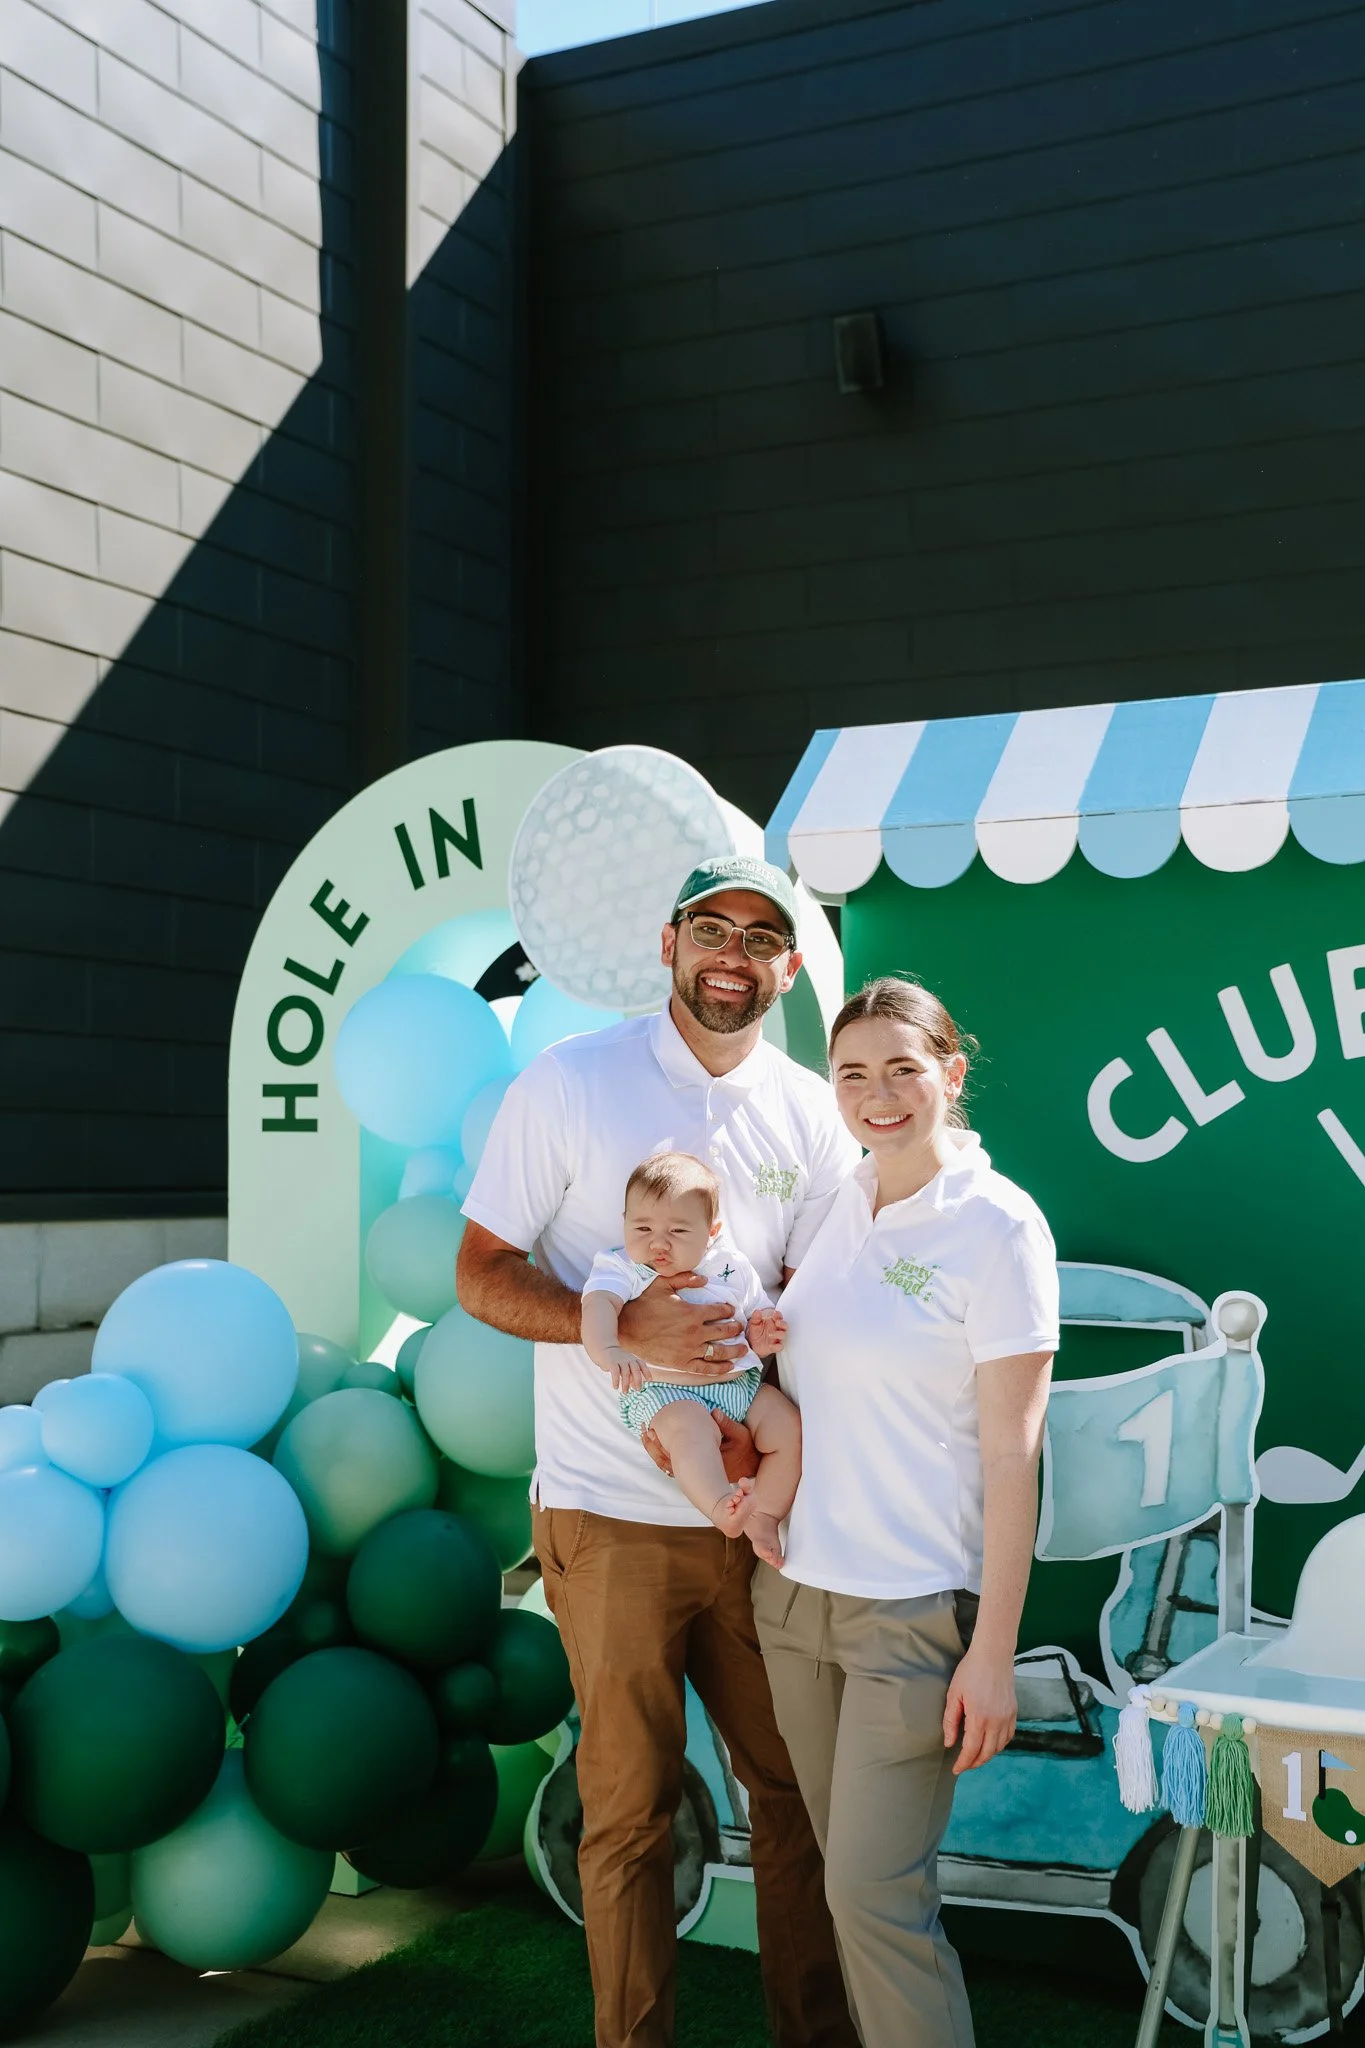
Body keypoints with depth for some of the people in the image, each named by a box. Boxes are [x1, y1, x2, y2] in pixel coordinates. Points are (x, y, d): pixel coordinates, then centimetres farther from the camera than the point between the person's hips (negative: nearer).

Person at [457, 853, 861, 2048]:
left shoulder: (814, 1114, 5)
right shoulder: (571, 1083, -4)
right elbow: (482, 1276, -5)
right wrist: (627, 1331, -20)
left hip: (757, 1502, 3)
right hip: (613, 1513, -3)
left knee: (798, 1780, 10)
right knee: (631, 1805, 5)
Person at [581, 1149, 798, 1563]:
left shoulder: (732, 1268, 11)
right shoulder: (622, 1268, -1)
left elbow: (759, 1317, 21)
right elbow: (598, 1304, -22)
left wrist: (762, 1337, -6)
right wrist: (609, 1351, -44)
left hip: (741, 1383, 5)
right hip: (663, 1391, -5)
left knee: (790, 1427, -10)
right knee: (689, 1429, -35)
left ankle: (763, 1517, 0)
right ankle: (721, 1507, -50)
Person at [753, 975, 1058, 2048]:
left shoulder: (998, 1226, -12)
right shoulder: (837, 1202, 5)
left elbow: (1011, 1451, -13)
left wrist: (993, 1653, -14)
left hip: (916, 1604, -6)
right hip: (796, 1582, 6)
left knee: (874, 1888, -3)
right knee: (848, 1869, 15)